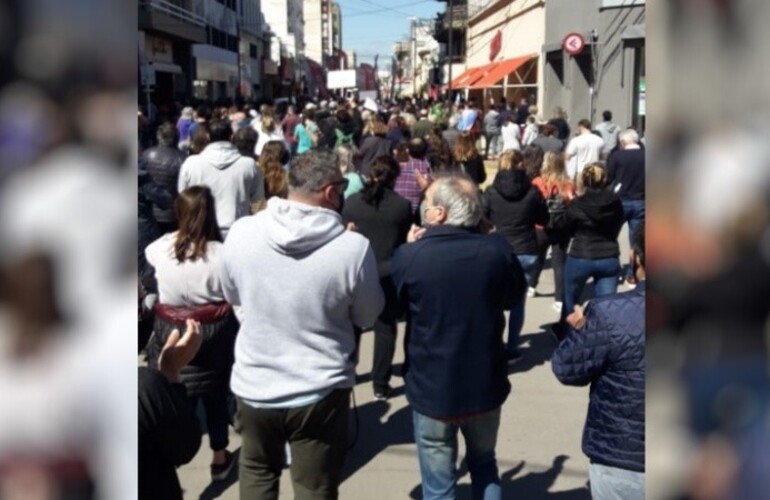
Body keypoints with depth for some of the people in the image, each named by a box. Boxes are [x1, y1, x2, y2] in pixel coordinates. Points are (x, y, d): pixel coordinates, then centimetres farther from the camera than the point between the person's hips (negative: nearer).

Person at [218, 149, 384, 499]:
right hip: (320, 392, -2)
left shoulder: (241, 233, -11)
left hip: (253, 387, 3)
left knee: (257, 471, 27)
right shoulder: (353, 247, -20)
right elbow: (368, 317, -4)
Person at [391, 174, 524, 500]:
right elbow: (513, 296, 7)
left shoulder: (409, 256, -19)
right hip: (486, 384, 3)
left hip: (432, 389, -3)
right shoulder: (497, 250, -13)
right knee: (484, 466, 26)